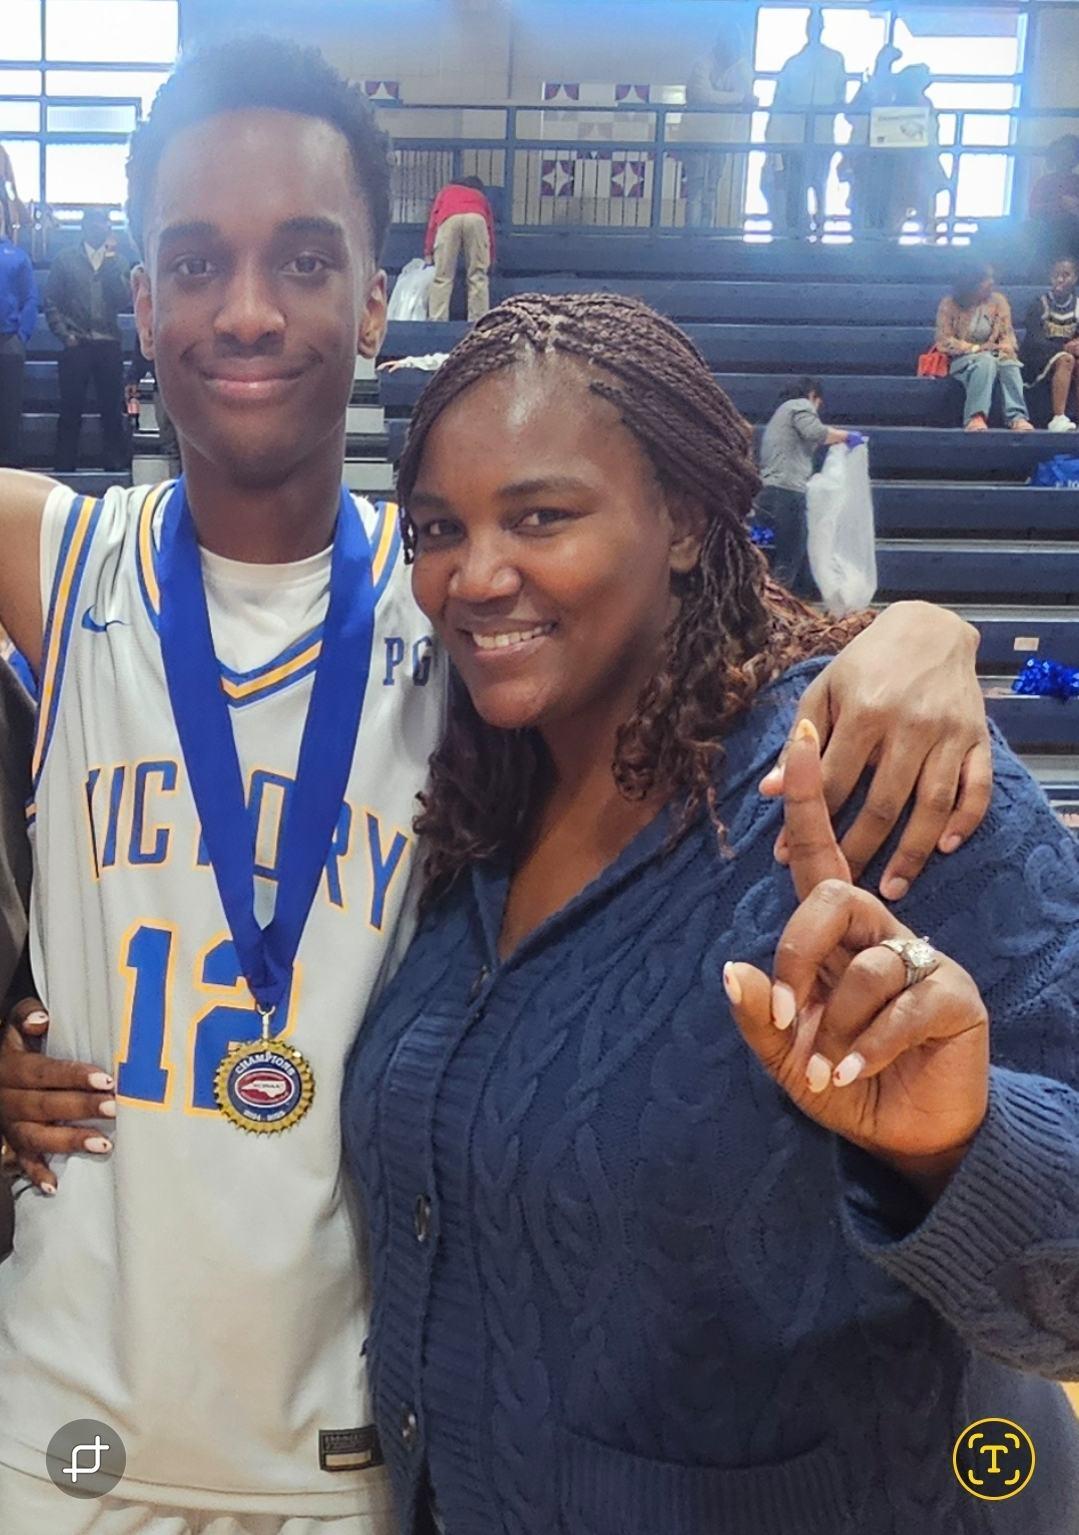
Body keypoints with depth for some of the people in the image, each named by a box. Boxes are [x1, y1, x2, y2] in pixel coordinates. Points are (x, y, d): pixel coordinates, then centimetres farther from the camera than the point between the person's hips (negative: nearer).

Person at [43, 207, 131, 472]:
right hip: (76, 344, -1)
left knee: (112, 409, 3)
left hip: (108, 344, 1)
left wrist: (111, 260, -7)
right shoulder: (66, 259, 6)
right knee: (70, 409, 0)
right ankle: (65, 467, 6)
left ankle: (116, 465, 10)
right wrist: (64, 334, -6)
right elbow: (51, 301, 5)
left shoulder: (116, 261, 11)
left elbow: (124, 300, -3)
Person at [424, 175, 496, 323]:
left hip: (449, 219, 0)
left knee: (442, 277, -2)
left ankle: (436, 321, -11)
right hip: (477, 218, 1)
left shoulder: (446, 191, 40)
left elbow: (432, 221, 26)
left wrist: (428, 254, 22)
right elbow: (490, 227, 33)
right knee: (478, 276, 4)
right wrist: (490, 263, 36)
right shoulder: (481, 196, 41)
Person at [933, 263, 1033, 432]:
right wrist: (977, 348, -19)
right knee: (986, 361, -37)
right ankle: (975, 417, -46)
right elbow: (944, 342, -9)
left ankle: (1017, 417, -43)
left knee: (1010, 364, -32)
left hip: (992, 356, 3)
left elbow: (1007, 334, 0)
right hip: (962, 358, -3)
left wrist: (1006, 351, -23)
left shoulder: (998, 301, 5)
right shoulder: (949, 304, -4)